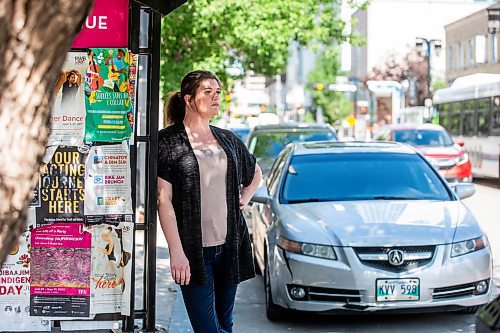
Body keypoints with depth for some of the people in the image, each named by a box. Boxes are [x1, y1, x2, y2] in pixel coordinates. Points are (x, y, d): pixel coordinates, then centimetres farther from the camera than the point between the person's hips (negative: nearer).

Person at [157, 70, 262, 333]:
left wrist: (244, 200, 12)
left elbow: (255, 173, 31)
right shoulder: (169, 141, -3)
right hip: (194, 250, -5)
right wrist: (176, 251, -15)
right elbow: (164, 199, -8)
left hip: (230, 246, 5)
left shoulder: (227, 140, 12)